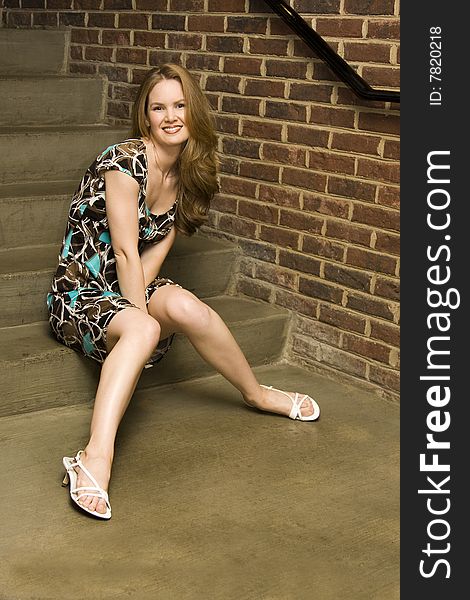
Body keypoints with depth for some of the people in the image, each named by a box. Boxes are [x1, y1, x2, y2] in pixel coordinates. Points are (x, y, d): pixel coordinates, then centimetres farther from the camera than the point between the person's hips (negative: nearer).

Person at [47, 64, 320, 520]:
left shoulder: (187, 177, 5)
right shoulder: (125, 159, -17)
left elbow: (156, 251, 0)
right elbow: (126, 251, -19)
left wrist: (142, 306, -15)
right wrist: (143, 317, -19)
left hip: (128, 291, 5)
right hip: (79, 296, -5)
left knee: (183, 304, -28)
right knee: (142, 330, -37)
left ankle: (256, 393, -7)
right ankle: (96, 459, -50)